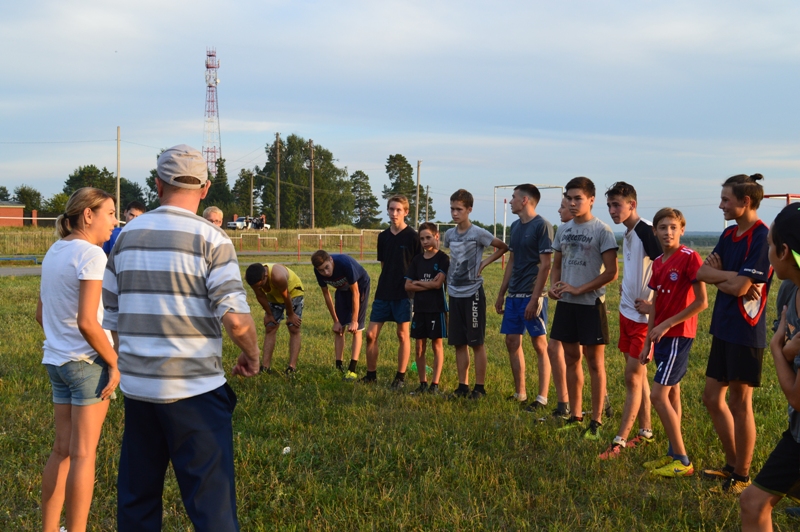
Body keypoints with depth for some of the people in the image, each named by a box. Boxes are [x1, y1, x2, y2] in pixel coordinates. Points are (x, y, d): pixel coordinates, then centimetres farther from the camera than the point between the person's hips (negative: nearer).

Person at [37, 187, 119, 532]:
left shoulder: (54, 252, 10)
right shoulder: (91, 254, -16)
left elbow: (41, 315, 16)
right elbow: (87, 322, -22)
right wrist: (114, 363, -14)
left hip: (57, 360, 8)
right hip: (88, 361, -8)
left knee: (62, 449, 16)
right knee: (83, 454, 1)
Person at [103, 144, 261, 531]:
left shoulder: (127, 235, 7)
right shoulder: (210, 239, -9)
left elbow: (111, 319, 11)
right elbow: (236, 320, -18)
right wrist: (252, 356, 1)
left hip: (136, 385, 5)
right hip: (194, 390, -5)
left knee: (136, 497, 17)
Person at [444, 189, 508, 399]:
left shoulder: (478, 234, -10)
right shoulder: (449, 234, 7)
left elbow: (503, 247, -2)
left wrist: (484, 263, -7)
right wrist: (449, 276, 11)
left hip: (473, 293, -6)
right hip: (455, 293, 6)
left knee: (476, 342, 0)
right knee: (459, 343, 8)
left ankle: (480, 387, 7)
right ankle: (463, 385, 16)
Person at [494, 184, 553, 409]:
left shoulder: (542, 226, -10)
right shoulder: (515, 226, 13)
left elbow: (545, 265, -14)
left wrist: (534, 299, -19)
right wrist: (501, 294, 17)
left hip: (531, 296, -8)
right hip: (514, 295, 8)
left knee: (540, 344, -2)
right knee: (512, 342, 9)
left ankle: (542, 397, 2)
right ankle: (520, 393, 19)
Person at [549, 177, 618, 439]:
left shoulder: (602, 231, -9)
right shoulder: (564, 230, 10)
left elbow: (611, 272, -12)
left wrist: (578, 289, -16)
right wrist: (554, 285, -2)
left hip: (590, 303, -6)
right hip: (565, 303, 6)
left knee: (594, 362, 1)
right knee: (571, 359, 12)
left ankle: (596, 421, 8)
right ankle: (575, 416, 22)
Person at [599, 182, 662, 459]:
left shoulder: (646, 231, -18)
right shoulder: (627, 234, 10)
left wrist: (653, 305, -19)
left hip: (644, 315, -9)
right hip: (627, 311, 9)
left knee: (633, 377, -5)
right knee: (638, 375, 14)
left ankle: (620, 440, 0)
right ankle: (645, 431, 24)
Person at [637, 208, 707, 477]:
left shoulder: (689, 257, -14)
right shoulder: (658, 263, 10)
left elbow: (702, 302, -16)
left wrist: (666, 324, -14)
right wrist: (648, 341, 13)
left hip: (678, 336, -8)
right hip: (662, 336, 8)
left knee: (658, 395, -10)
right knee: (672, 394, 12)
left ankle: (682, 461, -3)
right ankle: (673, 454, 19)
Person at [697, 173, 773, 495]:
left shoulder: (762, 236, -16)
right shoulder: (729, 235, 10)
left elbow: (740, 287, -22)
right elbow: (703, 272, 2)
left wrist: (719, 275, -4)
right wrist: (730, 277, -15)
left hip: (745, 331, -8)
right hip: (723, 328, 8)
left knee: (740, 402, 2)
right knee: (712, 398, 13)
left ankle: (742, 476, 15)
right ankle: (732, 464, 28)